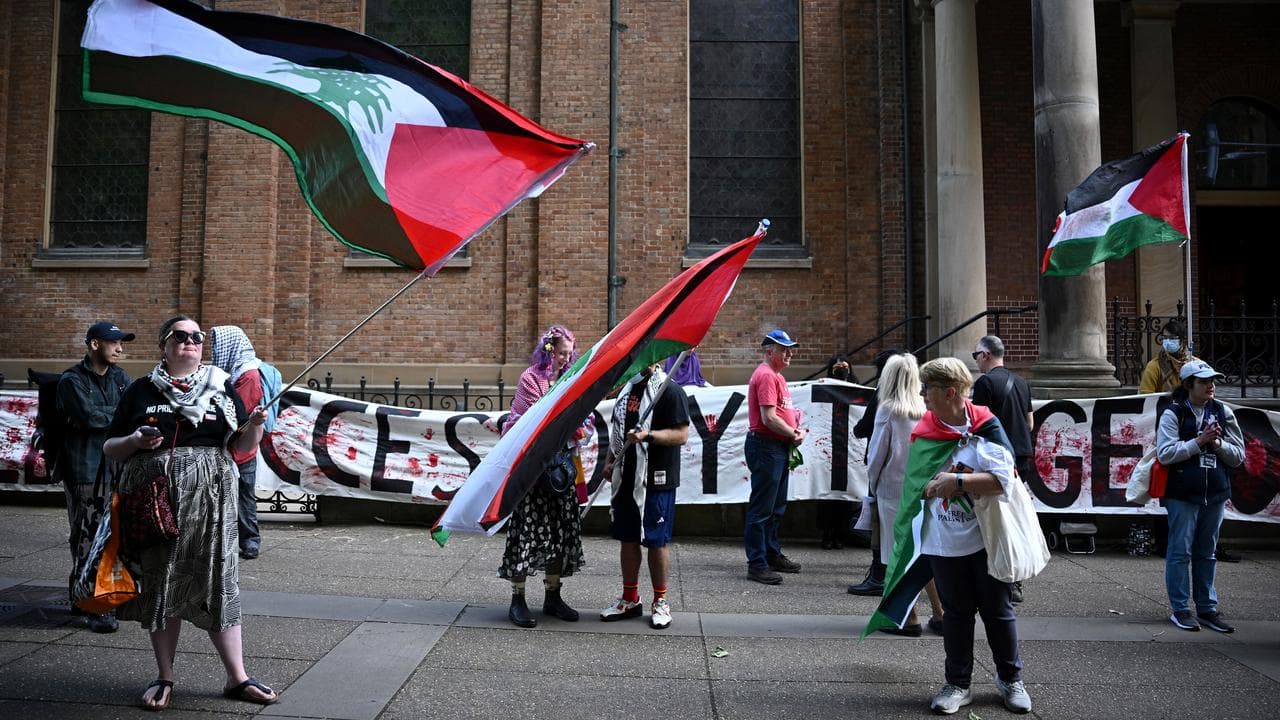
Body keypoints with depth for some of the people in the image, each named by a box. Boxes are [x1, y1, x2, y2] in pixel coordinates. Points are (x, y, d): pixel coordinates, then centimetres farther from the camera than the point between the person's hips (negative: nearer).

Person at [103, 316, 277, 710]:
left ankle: (237, 678, 8)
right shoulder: (140, 391, 6)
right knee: (161, 586, 7)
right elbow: (110, 449, 8)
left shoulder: (221, 387, 8)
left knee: (219, 583, 0)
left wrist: (255, 424, -13)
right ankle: (165, 678, 23)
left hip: (209, 500, 0)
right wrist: (135, 441, -13)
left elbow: (241, 446, 8)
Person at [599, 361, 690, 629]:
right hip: (626, 478, 7)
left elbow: (681, 435, -15)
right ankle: (630, 599, 25)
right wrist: (610, 460, 14)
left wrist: (648, 436, -27)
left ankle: (661, 602, 14)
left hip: (656, 481, -7)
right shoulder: (627, 389, 14)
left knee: (656, 541, 1)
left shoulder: (670, 391, -10)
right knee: (627, 538, 13)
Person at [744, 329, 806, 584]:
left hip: (779, 447, 11)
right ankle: (757, 564, -3)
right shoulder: (766, 375, -14)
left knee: (776, 507, 18)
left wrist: (796, 429, 4)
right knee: (762, 508, -7)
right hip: (766, 446, -11)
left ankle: (773, 555, 29)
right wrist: (794, 435, -9)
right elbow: (769, 418, -21)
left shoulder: (777, 376, 19)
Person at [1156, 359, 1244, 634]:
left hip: (1215, 494, 4)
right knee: (1180, 552, 1)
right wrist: (1199, 441, -16)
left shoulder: (1223, 412, 7)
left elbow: (1239, 456, 7)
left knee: (1206, 553, 13)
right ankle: (1181, 609, 9)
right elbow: (1165, 454, -14)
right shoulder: (1173, 413, -5)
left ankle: (1207, 608, 21)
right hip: (1182, 495, -4)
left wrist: (1218, 443, -10)